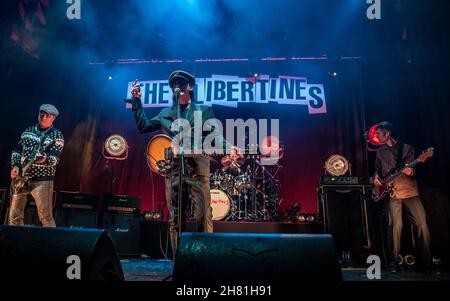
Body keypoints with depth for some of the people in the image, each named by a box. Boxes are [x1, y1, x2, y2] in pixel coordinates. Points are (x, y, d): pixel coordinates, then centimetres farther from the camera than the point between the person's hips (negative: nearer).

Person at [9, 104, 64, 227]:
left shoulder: (57, 136, -1)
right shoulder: (28, 131, 14)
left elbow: (55, 158, -12)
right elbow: (17, 150, 16)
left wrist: (44, 160, -34)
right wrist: (15, 165, -1)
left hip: (42, 179, -5)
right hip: (21, 176, 5)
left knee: (45, 216, -8)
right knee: (14, 215, 8)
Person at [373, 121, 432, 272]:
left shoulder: (407, 148, 5)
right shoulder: (380, 152, 14)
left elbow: (412, 169, -2)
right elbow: (377, 169, 21)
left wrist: (410, 172, -24)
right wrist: (376, 177, 0)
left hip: (410, 190, -1)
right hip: (392, 193, 1)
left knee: (422, 223, -5)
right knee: (395, 225, -7)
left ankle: (428, 260, 7)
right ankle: (394, 261, 1)